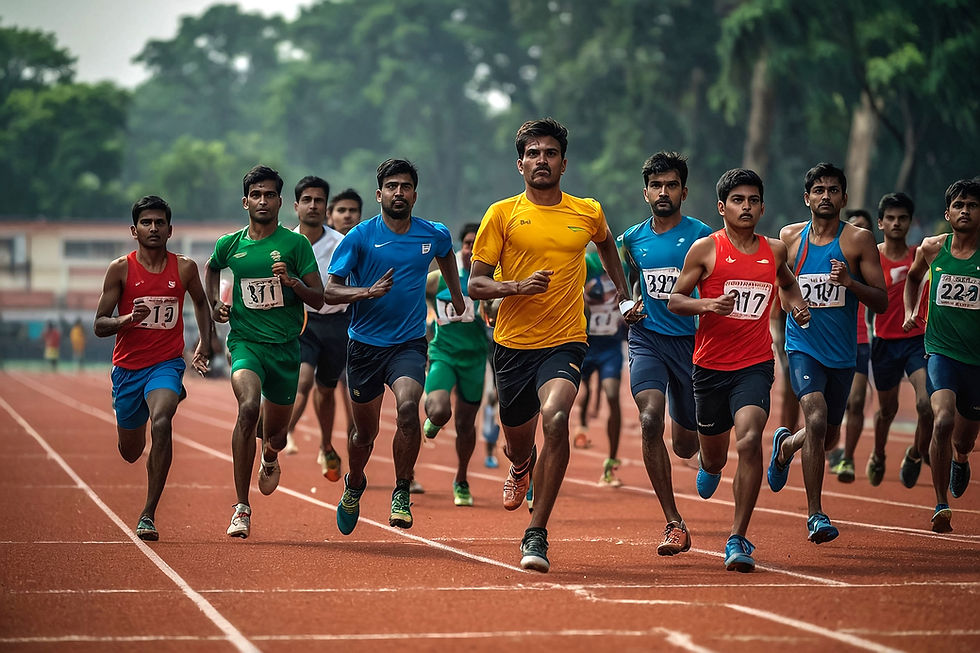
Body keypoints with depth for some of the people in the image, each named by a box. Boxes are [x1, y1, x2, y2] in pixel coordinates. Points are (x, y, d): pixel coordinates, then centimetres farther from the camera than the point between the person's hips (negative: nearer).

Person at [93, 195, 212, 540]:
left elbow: (200, 303, 21)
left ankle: (148, 514, -24)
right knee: (130, 452, 13)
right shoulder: (120, 269, -6)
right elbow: (99, 326, -5)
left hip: (167, 363, -1)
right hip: (128, 366, 1)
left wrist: (205, 344, 8)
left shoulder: (184, 268, -1)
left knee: (161, 423, -30)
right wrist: (127, 319, -25)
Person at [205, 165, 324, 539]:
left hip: (286, 346, 1)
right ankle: (241, 509, -25)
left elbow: (318, 300, -3)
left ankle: (270, 459, 54)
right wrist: (214, 305, 12)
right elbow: (211, 269, 28)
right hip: (245, 341, -1)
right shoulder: (230, 244, 3)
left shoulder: (296, 244, -2)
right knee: (248, 407, -29)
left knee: (274, 435, 10)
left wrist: (292, 281, -20)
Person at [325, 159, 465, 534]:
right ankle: (354, 484, 43)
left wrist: (456, 294, 30)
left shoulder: (434, 235, 0)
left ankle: (402, 492, -15)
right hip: (365, 344, 0)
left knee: (408, 406, -28)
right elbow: (330, 291, -10)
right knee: (365, 432, 10)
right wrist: (368, 292, -25)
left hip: (409, 344, 0)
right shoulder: (359, 237, -7)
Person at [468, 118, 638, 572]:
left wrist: (623, 295, 23)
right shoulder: (502, 214, -1)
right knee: (518, 442, 14)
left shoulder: (588, 213, 6)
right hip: (513, 343, 1)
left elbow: (606, 246, 30)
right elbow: (475, 285, -2)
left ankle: (536, 536, -22)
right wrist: (517, 287, -20)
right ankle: (521, 466, 57)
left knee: (555, 419, -28)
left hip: (565, 342, -1)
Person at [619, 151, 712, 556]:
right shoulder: (632, 239, 8)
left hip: (690, 341, -2)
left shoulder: (700, 236, -3)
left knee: (684, 446, 7)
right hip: (647, 339, 2)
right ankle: (674, 525, -18)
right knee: (650, 421, -23)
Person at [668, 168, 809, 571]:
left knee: (749, 439, -23)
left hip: (755, 365, 0)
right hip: (710, 365, 0)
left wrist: (796, 305, 7)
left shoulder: (775, 251, 7)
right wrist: (707, 304, -20)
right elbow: (674, 300, -1)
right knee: (714, 454, 14)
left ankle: (738, 539, -18)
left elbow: (787, 283, 29)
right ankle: (711, 468, 56)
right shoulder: (705, 249, -3)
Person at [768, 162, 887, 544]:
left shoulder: (858, 240, -2)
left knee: (829, 436, 15)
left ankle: (785, 445, 50)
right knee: (816, 419, -23)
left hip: (842, 352, 2)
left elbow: (882, 302, -5)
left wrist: (850, 282, -22)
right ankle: (815, 515, -17)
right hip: (803, 346, -2)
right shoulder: (789, 237, 3)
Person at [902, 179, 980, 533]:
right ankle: (941, 505, -14)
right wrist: (909, 312, 6)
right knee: (943, 420, -26)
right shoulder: (932, 248, 0)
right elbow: (913, 278, 23)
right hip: (942, 352, 0)